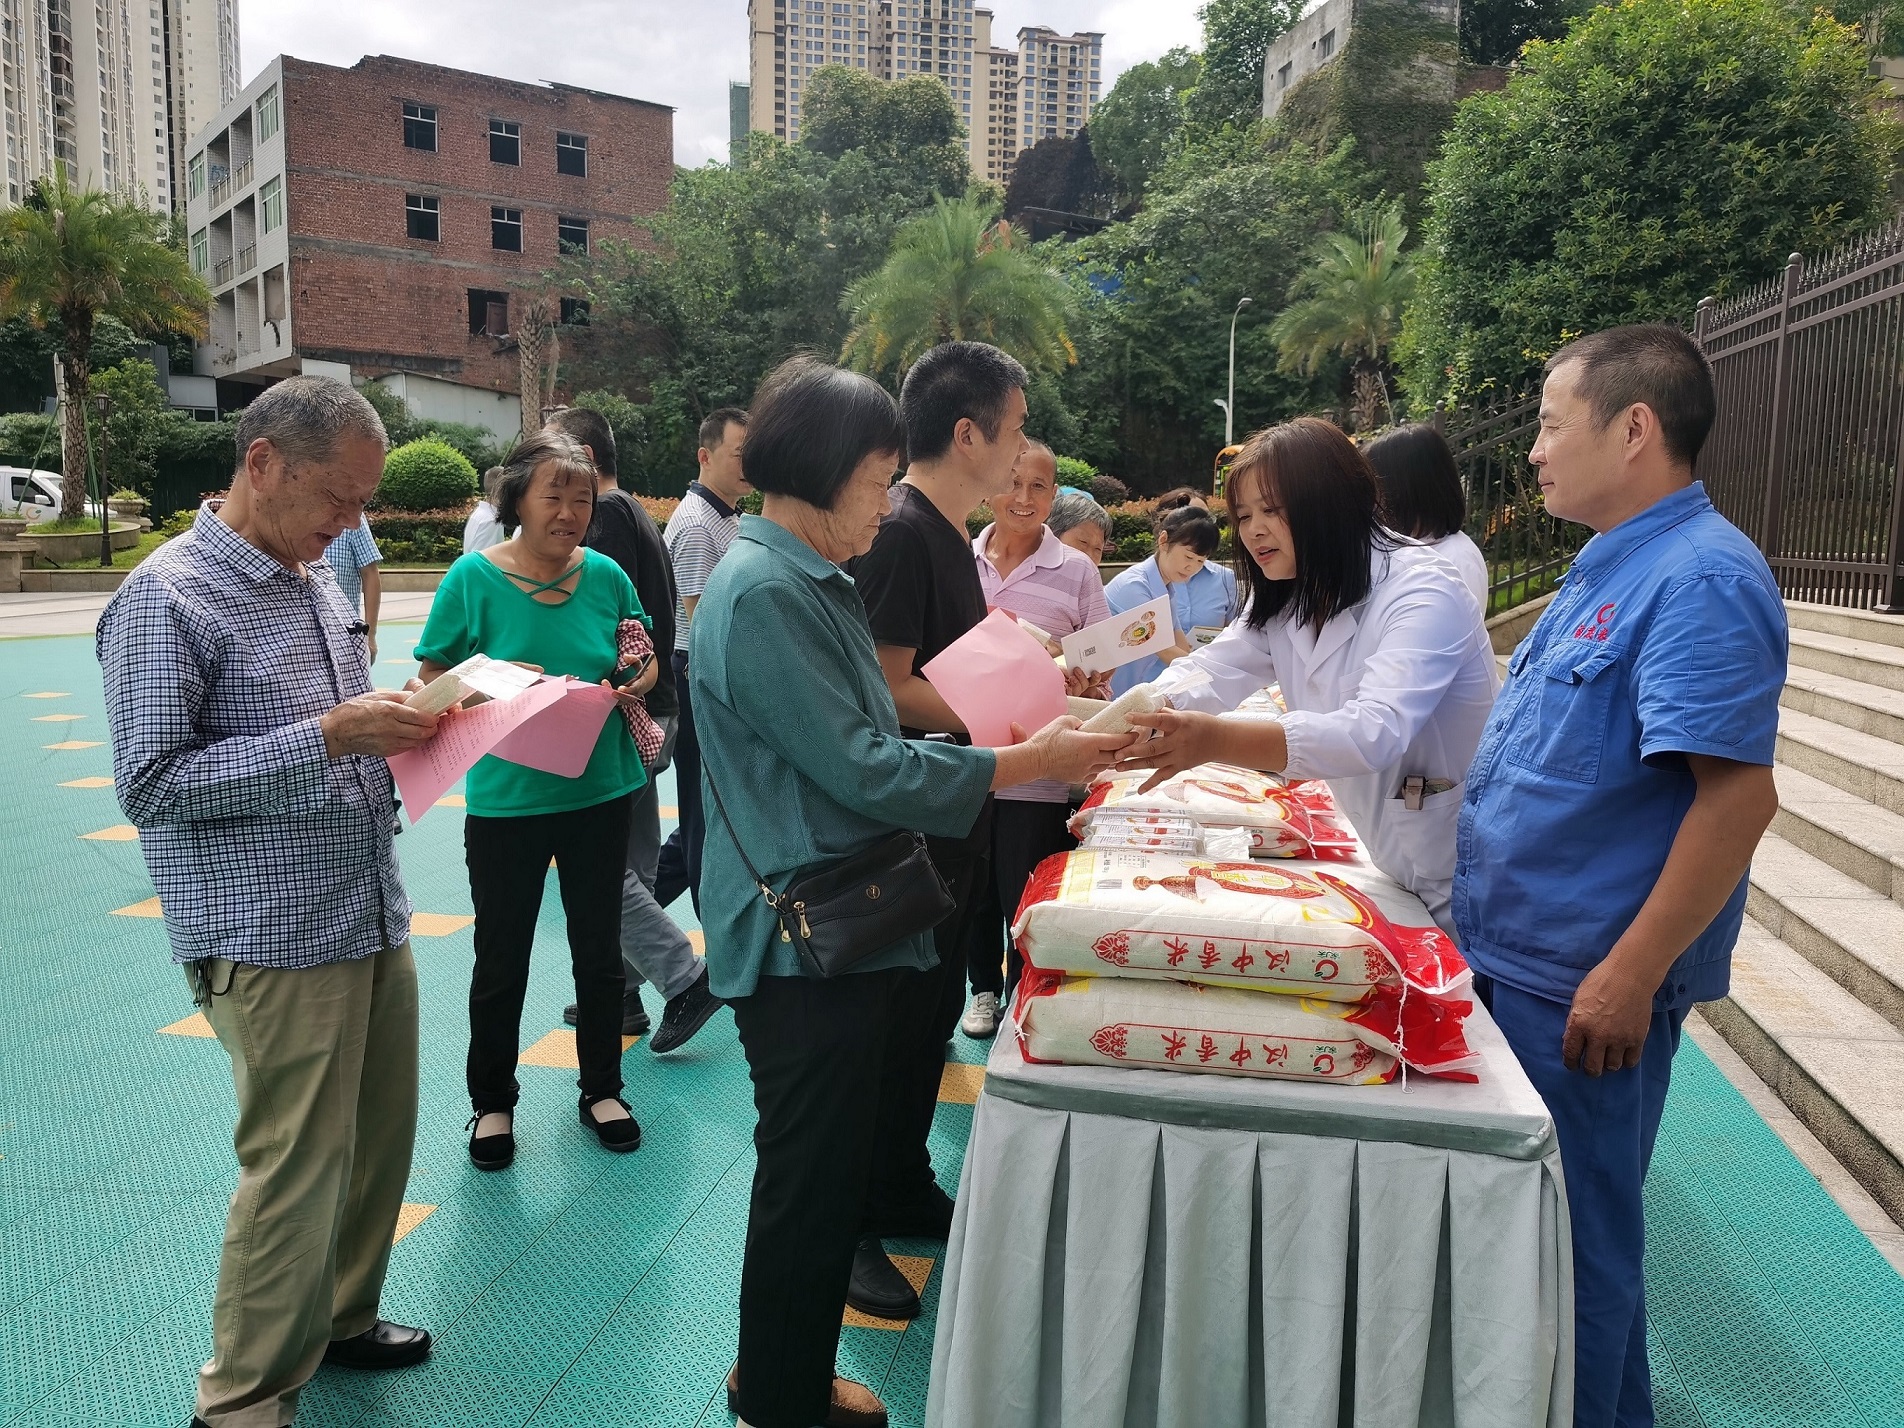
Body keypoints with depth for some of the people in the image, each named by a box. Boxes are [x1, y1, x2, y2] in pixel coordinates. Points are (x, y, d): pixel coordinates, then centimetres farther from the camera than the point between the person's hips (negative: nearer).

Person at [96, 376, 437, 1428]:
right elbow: (150, 783, -17)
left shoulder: (316, 580, 11)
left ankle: (339, 1319, 39)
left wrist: (400, 722, 0)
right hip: (276, 941, -8)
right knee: (297, 1171, 2)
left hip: (374, 917, 8)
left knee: (380, 1142, 17)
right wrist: (325, 736, -23)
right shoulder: (166, 598, -13)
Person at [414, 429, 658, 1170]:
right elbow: (433, 678, -5)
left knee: (599, 949, 15)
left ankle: (601, 1088, 35)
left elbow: (644, 661, 10)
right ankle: (492, 1101, 32)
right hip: (506, 797, -2)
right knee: (501, 960, 11)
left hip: (599, 791, 3)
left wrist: (633, 683, -12)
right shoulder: (475, 576, -10)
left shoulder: (604, 574, -2)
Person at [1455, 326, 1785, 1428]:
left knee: (1572, 1233, 6)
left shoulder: (1702, 579, -19)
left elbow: (1739, 797, -25)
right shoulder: (1615, 568, 12)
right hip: (1521, 956, 10)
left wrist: (1629, 979, -25)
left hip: (1586, 987, -10)